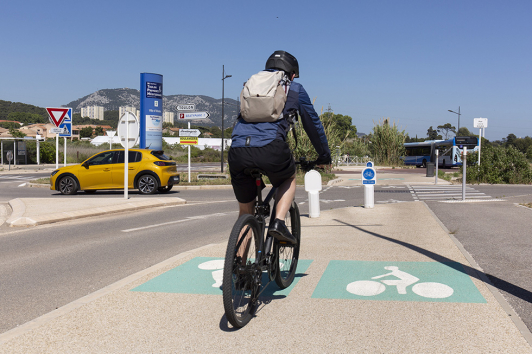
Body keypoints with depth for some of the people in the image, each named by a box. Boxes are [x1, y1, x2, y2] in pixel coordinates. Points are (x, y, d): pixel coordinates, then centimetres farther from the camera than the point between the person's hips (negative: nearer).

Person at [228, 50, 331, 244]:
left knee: (245, 212, 18)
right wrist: (324, 155, 39)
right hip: (270, 148, -3)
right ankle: (278, 222, 10)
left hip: (237, 150, 3)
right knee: (289, 179, 31)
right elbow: (312, 123, 27)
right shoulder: (295, 89, 21)